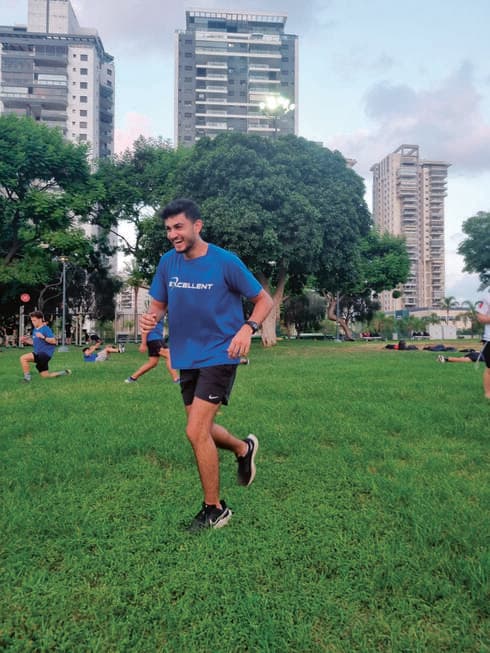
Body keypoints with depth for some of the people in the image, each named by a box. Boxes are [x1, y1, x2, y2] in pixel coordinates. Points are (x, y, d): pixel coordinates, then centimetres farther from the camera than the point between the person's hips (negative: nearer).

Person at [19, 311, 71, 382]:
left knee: (23, 358, -22)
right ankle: (65, 373, 27)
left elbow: (54, 341, -20)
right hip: (39, 355, 9)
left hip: (45, 354, -9)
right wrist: (25, 341, 9)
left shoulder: (46, 329, -12)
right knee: (46, 376, 14)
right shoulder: (34, 330, 13)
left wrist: (43, 337, -30)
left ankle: (27, 377, -11)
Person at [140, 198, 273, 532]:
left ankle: (215, 510, 10)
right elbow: (159, 304, 13)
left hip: (219, 356, -6)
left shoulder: (225, 261, -13)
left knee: (196, 432, -11)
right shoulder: (168, 262, 2)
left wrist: (248, 329, -23)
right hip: (187, 358, 6)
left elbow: (264, 300, -5)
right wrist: (150, 317, -12)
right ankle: (244, 448, 47)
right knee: (202, 430, 16)